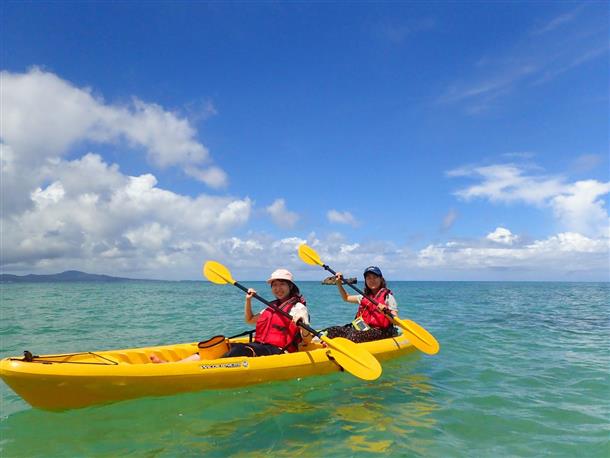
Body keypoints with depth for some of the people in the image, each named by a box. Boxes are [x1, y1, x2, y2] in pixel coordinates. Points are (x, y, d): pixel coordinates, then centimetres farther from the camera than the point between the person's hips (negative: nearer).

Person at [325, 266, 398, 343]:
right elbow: (346, 298, 30)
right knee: (332, 330, -12)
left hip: (380, 331, -6)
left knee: (353, 335, -36)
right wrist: (339, 283, 18)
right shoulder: (364, 297, 16)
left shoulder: (387, 297, -2)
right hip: (364, 328, 7)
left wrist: (386, 312, -29)